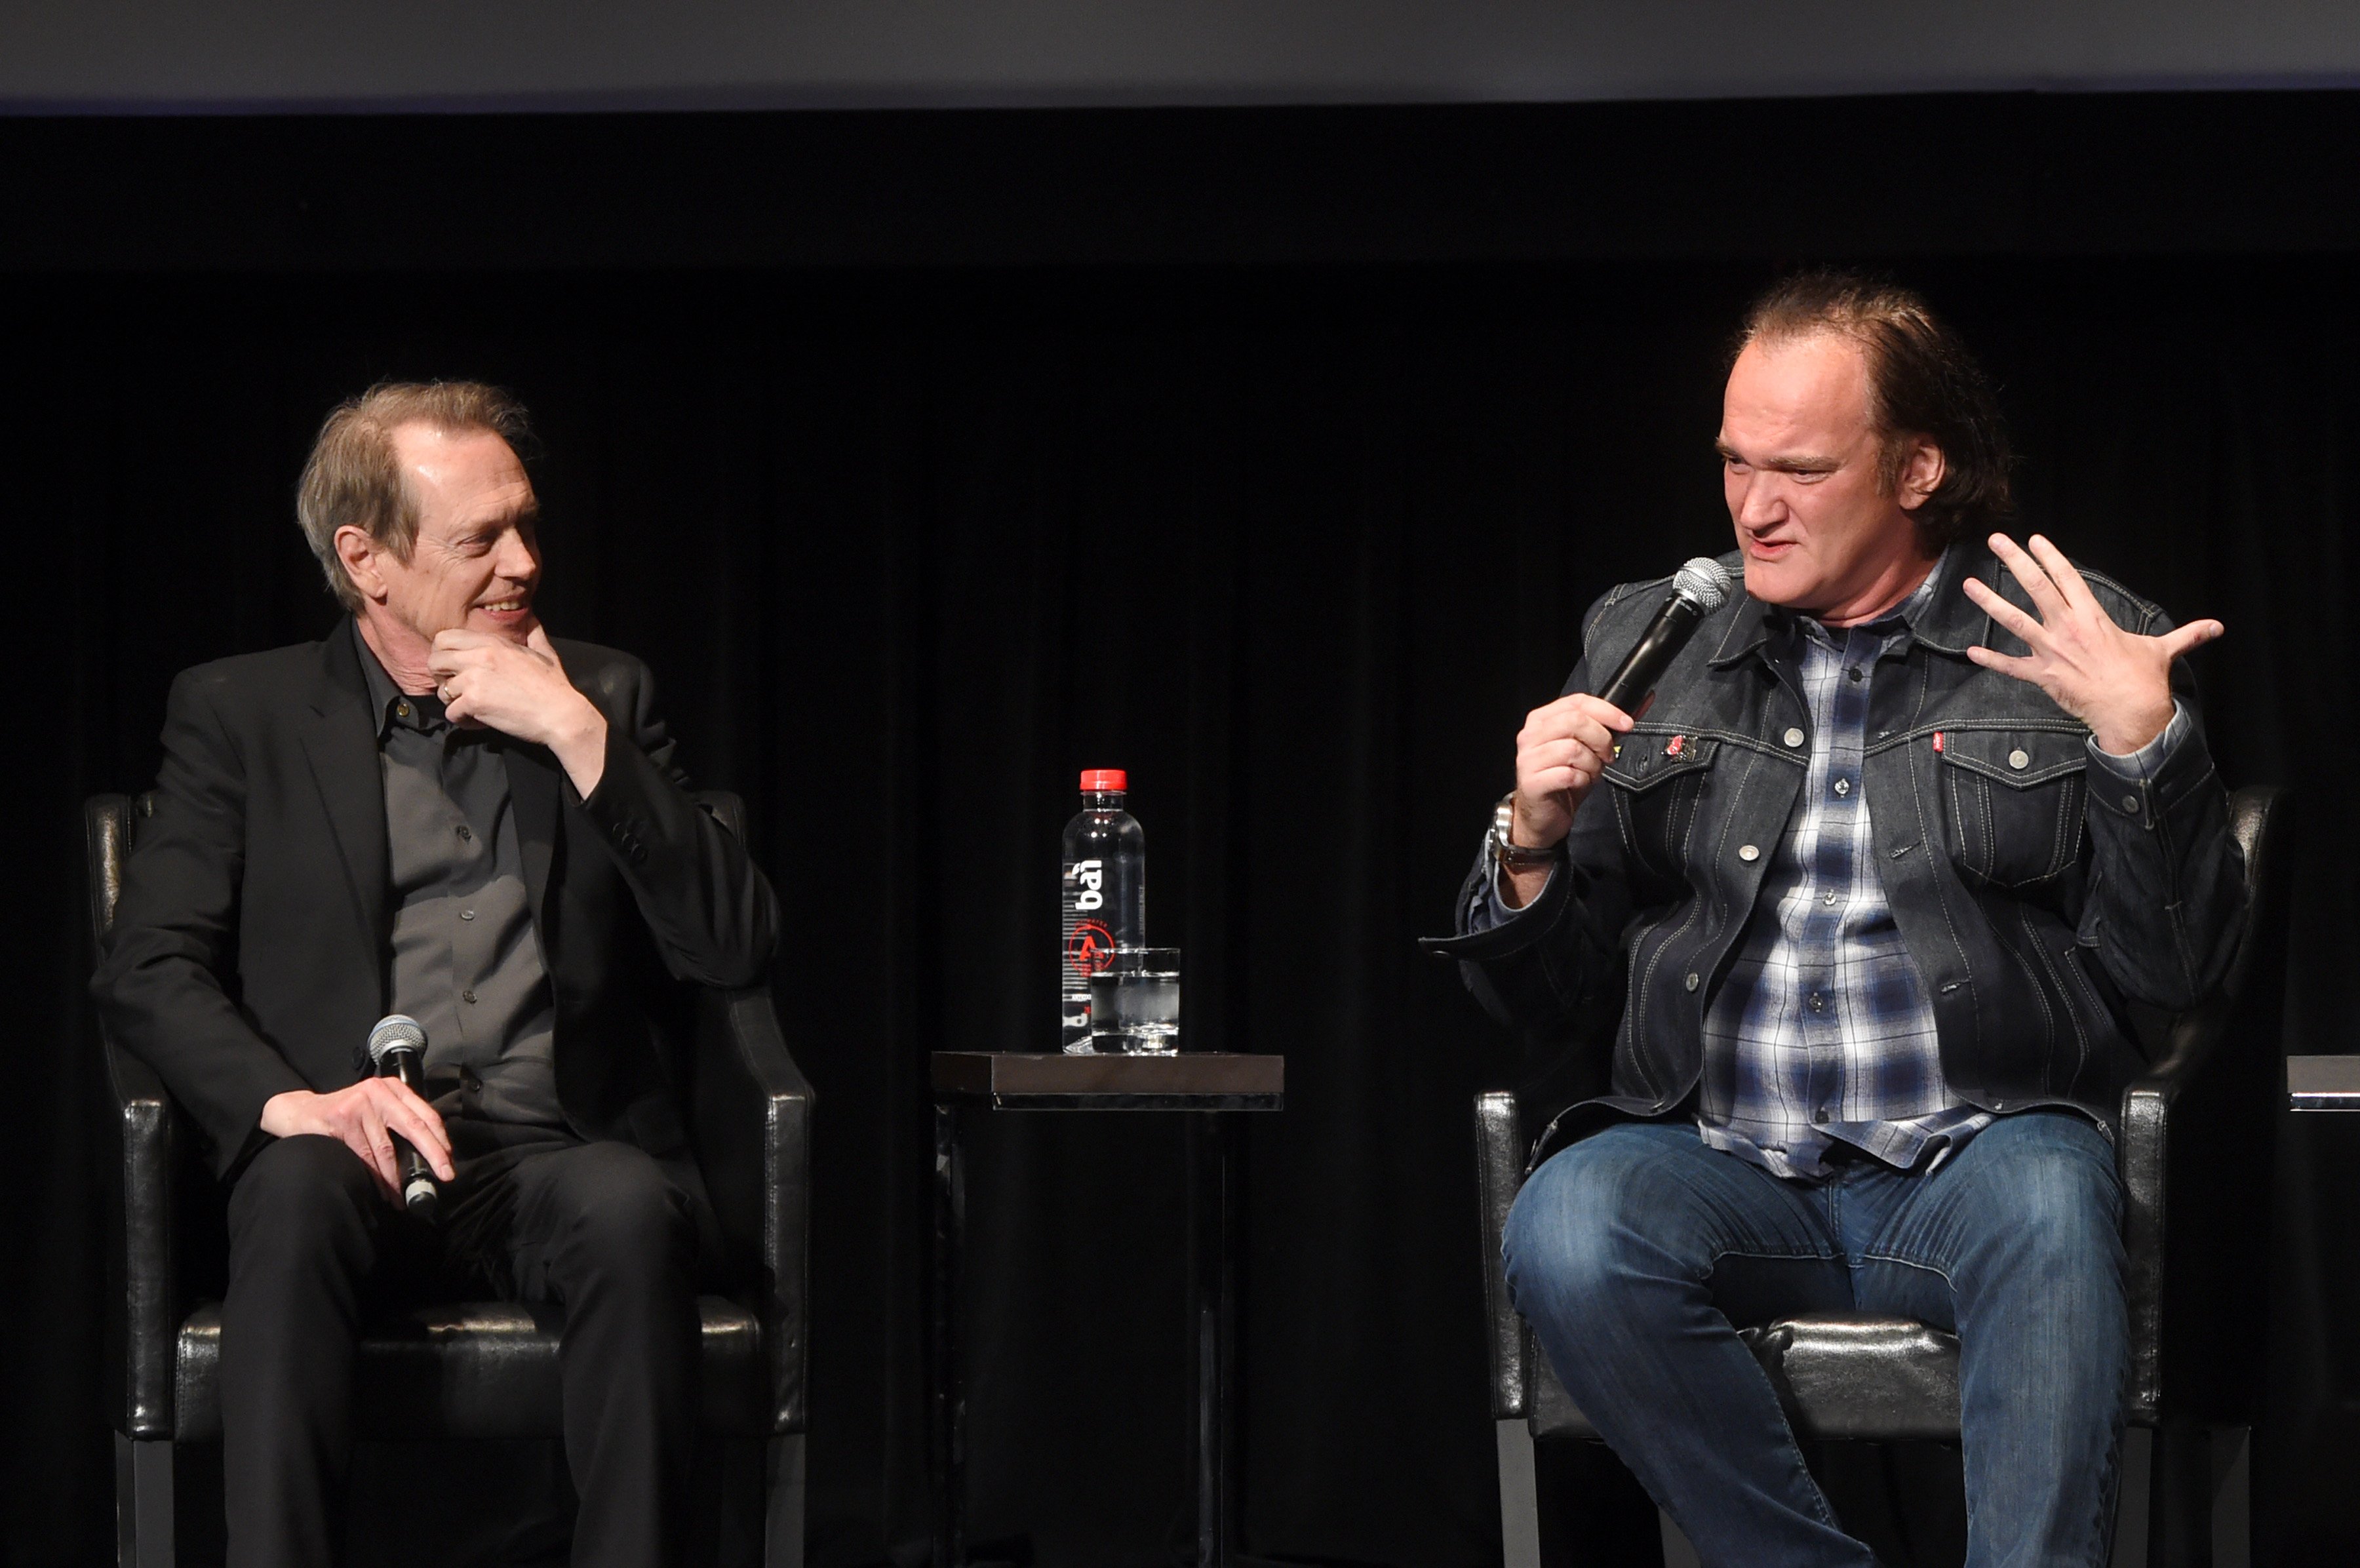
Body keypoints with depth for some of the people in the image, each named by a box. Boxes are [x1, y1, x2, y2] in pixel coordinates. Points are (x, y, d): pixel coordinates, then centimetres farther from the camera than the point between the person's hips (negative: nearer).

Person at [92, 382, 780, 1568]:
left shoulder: (603, 695, 16)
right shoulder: (240, 714, 11)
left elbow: (738, 949, 4)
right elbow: (145, 968, 0)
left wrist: (579, 736, -6)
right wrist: (286, 1099, -20)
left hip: (558, 1153, 1)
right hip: (349, 1151, -1)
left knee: (629, 1205, -34)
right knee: (297, 1185, -36)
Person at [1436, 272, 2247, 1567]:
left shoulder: (2076, 647, 8)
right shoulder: (1644, 645, 15)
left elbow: (2174, 964, 2)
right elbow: (1547, 1004, 16)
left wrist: (2143, 740, -12)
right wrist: (1533, 844, -5)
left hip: (1977, 1157, -2)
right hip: (1715, 1164, 2)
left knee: (2047, 1205, -35)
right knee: (1566, 1230, -30)